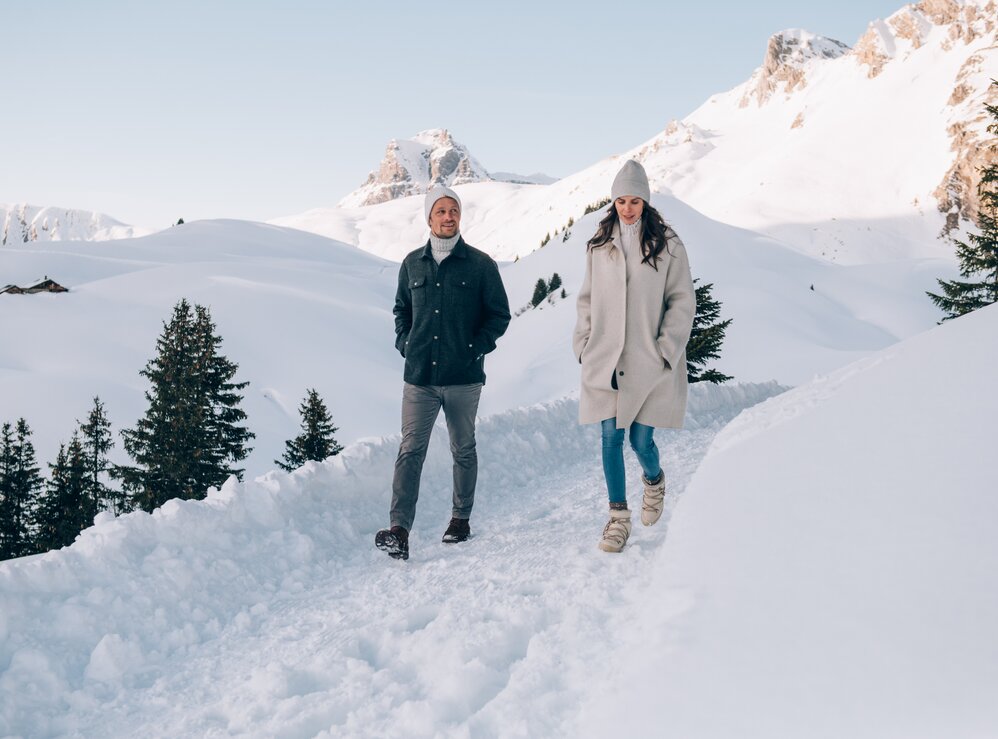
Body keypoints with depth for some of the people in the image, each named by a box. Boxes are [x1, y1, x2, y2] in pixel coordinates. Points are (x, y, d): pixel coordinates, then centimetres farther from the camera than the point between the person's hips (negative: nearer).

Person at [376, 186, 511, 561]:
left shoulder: (480, 264, 0)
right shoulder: (412, 264, 8)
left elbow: (499, 315, 4)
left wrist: (476, 348, -6)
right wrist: (404, 343, 7)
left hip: (464, 377, -1)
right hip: (419, 377, 1)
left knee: (463, 450, 12)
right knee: (410, 450, -7)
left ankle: (461, 519, 27)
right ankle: (399, 531, -13)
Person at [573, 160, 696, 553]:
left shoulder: (668, 246, -1)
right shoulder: (599, 246, 9)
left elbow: (682, 301, -1)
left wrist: (666, 350, -8)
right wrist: (583, 345, 5)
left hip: (649, 363, -2)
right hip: (605, 361, 3)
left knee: (641, 439, 0)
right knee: (611, 437, 1)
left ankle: (654, 480, 34)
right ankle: (618, 517, 11)